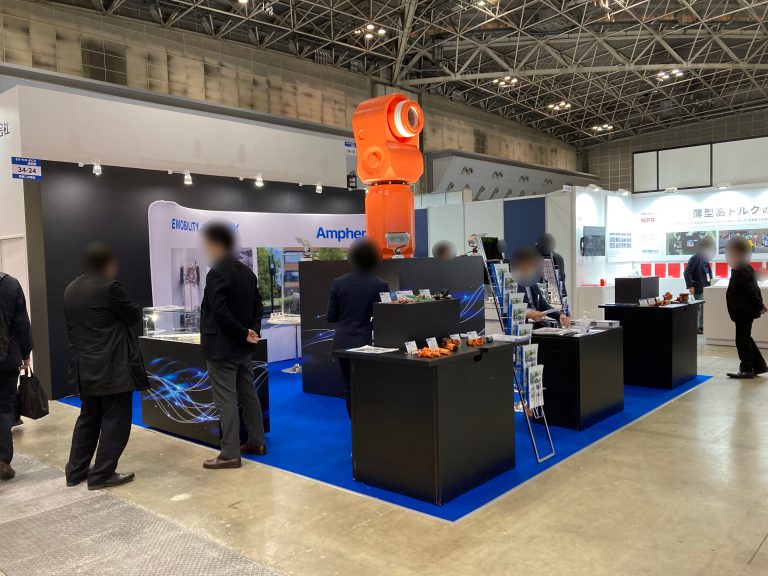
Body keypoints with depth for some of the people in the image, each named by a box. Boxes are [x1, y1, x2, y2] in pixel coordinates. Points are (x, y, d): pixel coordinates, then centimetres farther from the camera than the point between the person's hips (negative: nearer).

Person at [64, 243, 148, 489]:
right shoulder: (108, 287, -16)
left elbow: (71, 326, 16)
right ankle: (102, 474, 6)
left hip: (84, 366, 8)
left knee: (88, 417, 19)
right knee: (115, 419, 2)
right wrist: (131, 309, 14)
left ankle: (76, 471, 25)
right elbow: (134, 315, -7)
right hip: (112, 367, -8)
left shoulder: (71, 289, 10)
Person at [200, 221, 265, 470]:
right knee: (248, 395, 15)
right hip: (243, 346, 9)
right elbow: (257, 304, 10)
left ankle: (230, 454, 2)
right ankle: (257, 442, 24)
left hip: (222, 346, -8)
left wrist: (243, 334, -16)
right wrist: (253, 330, 0)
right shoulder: (247, 272, 9)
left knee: (226, 400, -3)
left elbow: (220, 311, -24)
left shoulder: (216, 273, -17)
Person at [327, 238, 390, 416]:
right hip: (369, 343, -2)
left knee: (350, 388, 12)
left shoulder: (338, 283, -2)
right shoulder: (381, 286, -10)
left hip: (344, 344, 3)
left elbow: (331, 317, 1)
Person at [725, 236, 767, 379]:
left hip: (744, 312, -10)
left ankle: (747, 369, 7)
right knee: (745, 339, 18)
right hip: (745, 311, 10)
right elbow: (753, 290, 16)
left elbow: (751, 291, -22)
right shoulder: (746, 268, 11)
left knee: (742, 340, -1)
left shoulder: (740, 272, -21)